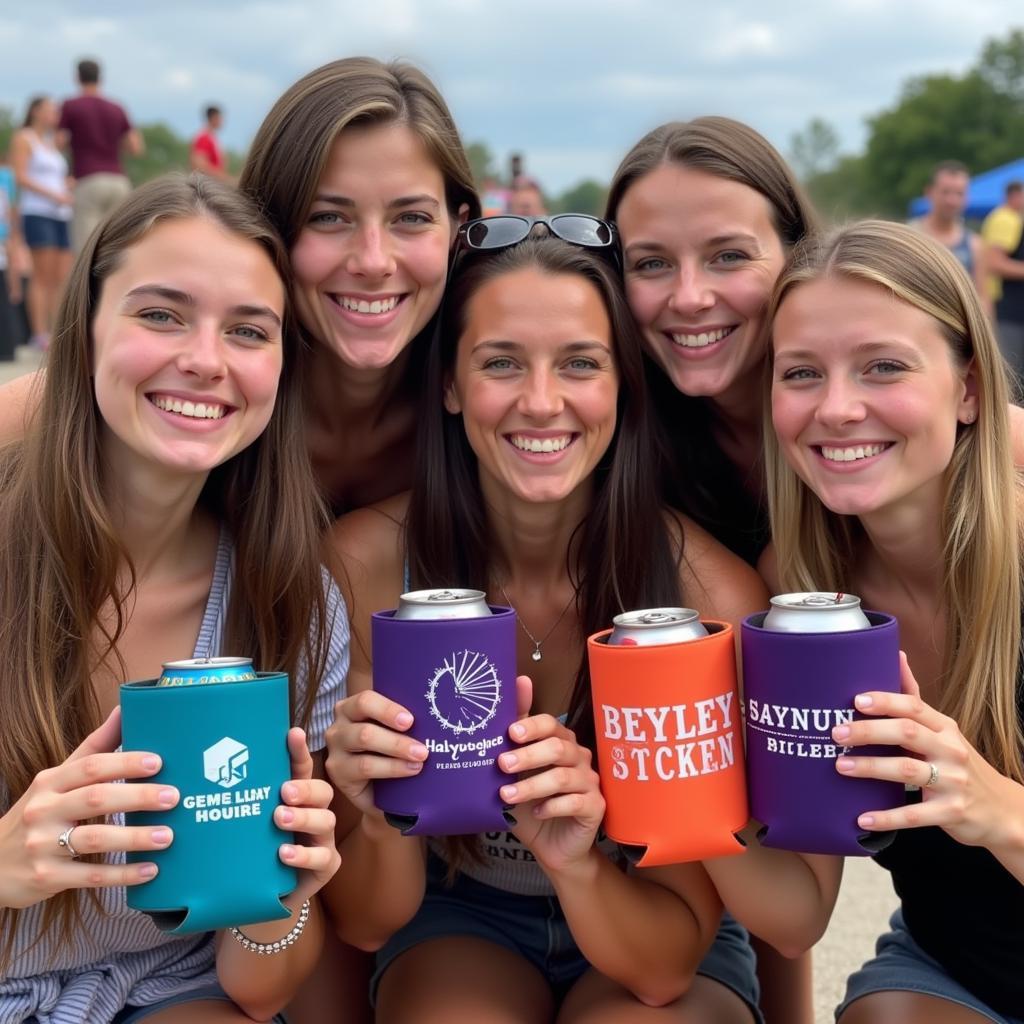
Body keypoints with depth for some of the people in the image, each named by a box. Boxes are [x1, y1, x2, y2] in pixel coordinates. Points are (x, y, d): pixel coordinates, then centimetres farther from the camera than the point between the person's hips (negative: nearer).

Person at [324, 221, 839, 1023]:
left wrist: (576, 861, -38)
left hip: (656, 941, 0)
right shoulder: (362, 565, -20)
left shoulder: (712, 591, -24)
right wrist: (382, 820, -34)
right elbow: (367, 923, -13)